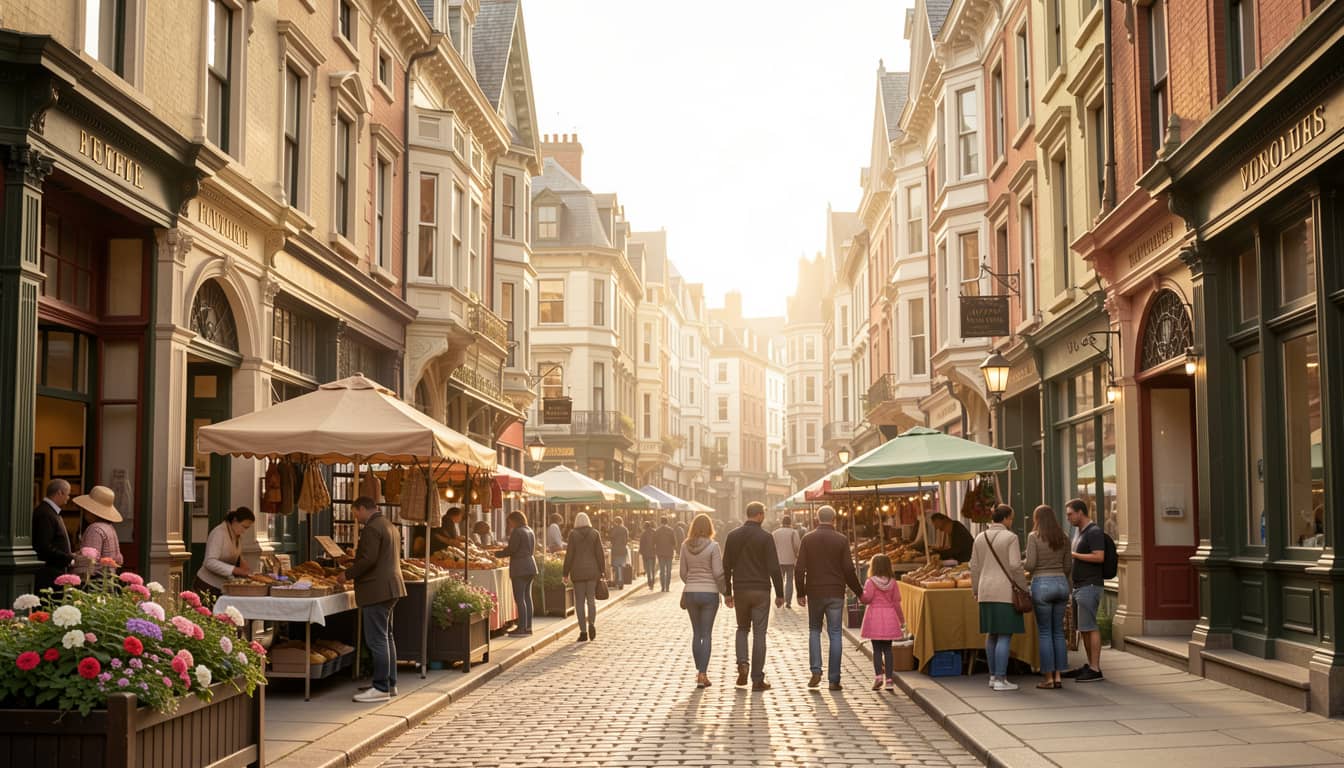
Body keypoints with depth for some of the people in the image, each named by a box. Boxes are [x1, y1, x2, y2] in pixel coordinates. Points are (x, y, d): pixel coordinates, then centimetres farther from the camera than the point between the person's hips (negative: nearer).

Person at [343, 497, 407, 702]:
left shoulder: (372, 528, -15)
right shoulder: (389, 526, 17)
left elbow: (368, 560, -23)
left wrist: (348, 574, -10)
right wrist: (354, 569, 24)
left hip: (377, 590, -11)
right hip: (390, 587, 11)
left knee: (377, 640, -8)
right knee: (386, 637, 17)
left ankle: (381, 688, -7)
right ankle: (390, 683, 22)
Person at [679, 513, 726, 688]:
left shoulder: (685, 546, 0)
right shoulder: (713, 546, -11)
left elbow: (683, 573, 7)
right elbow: (718, 573, -11)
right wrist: (725, 591, 4)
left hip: (690, 593, 3)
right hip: (710, 592, -3)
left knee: (696, 633, 15)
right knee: (707, 634, 2)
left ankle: (700, 671, 19)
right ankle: (702, 674, -6)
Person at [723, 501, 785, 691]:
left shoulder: (733, 536, 3)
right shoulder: (765, 537, -8)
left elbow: (726, 566, 5)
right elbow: (774, 568, -10)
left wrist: (728, 592, 13)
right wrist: (780, 594, -1)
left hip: (740, 590, 3)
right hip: (761, 591, -3)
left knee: (742, 629, 20)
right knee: (759, 633, 2)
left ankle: (742, 663, -3)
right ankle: (757, 679, 2)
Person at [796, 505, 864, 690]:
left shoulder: (808, 539, 0)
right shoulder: (842, 540, -2)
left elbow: (800, 569, -1)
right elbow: (849, 570, -3)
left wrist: (801, 593, 8)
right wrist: (859, 592, 9)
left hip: (814, 593, 1)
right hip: (836, 594, -1)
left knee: (814, 630, 15)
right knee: (835, 633, 4)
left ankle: (816, 671, 1)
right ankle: (834, 679, 3)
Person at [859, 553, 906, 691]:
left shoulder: (871, 582, -7)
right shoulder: (893, 582, 3)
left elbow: (866, 598, -15)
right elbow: (896, 602, 4)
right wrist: (902, 619, 11)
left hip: (875, 615, -3)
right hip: (889, 617, 3)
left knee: (877, 649, 3)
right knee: (887, 649, 7)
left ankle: (879, 675, -10)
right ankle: (889, 678, 4)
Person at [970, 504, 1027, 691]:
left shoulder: (980, 538, 6)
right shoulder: (1010, 537, -10)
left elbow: (975, 567, 7)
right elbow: (1015, 566, -15)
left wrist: (975, 590, 17)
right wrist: (1023, 589, -6)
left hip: (987, 592, 6)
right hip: (1006, 592, -6)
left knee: (992, 633, 15)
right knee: (1005, 636, -4)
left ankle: (993, 676, 18)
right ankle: (1000, 680, -7)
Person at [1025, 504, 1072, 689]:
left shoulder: (1033, 537, -7)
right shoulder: (1063, 538, 7)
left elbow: (1030, 565, -12)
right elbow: (1068, 566, 10)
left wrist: (1022, 563, 11)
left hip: (1042, 585, -5)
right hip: (1061, 585, 5)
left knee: (1044, 633, 2)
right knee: (1058, 632, 12)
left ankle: (1048, 679, 2)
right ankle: (1058, 677, 10)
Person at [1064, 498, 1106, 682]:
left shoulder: (1094, 532, -11)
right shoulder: (1080, 533, 19)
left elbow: (1099, 557, -21)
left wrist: (1073, 555, -16)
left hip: (1090, 586, -10)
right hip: (1079, 586, 10)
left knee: (1089, 627, -9)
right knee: (1083, 628, 11)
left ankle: (1095, 669, -8)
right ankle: (1090, 665, 17)